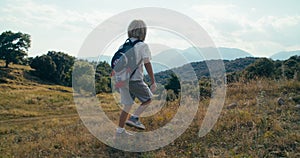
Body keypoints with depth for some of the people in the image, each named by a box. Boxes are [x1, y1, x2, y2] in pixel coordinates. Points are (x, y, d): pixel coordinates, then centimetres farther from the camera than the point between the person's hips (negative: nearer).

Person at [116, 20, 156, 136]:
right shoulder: (143, 46, -9)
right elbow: (147, 65, -15)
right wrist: (153, 82, -12)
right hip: (135, 81, -6)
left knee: (127, 106, 15)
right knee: (148, 99, 15)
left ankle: (120, 131, 17)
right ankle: (134, 118, 1)